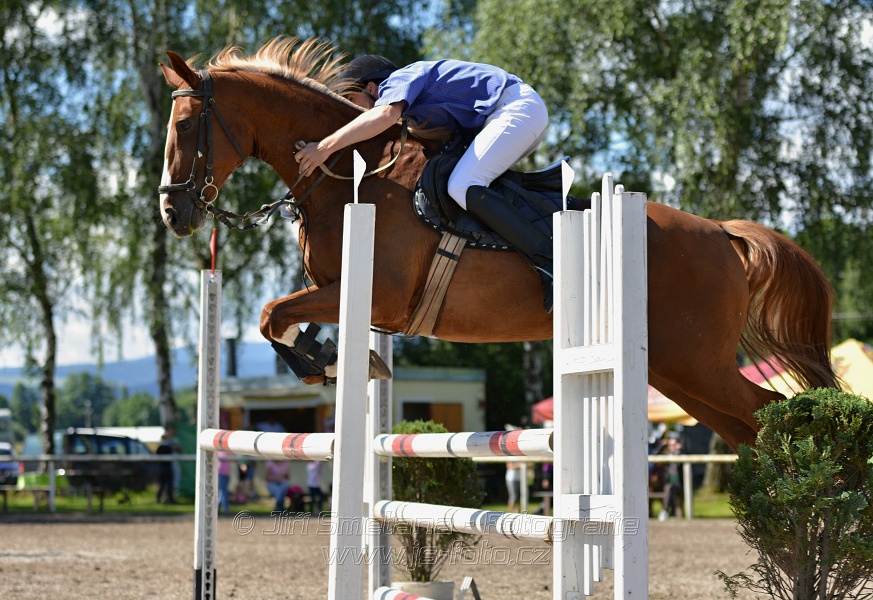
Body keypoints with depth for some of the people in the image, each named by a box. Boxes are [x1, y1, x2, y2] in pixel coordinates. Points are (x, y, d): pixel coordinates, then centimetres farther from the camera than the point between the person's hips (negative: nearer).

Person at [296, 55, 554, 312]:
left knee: (462, 187, -23)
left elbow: (386, 113, -28)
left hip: (517, 107, -11)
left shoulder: (400, 79, -6)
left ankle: (547, 261, -30)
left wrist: (326, 146, -29)